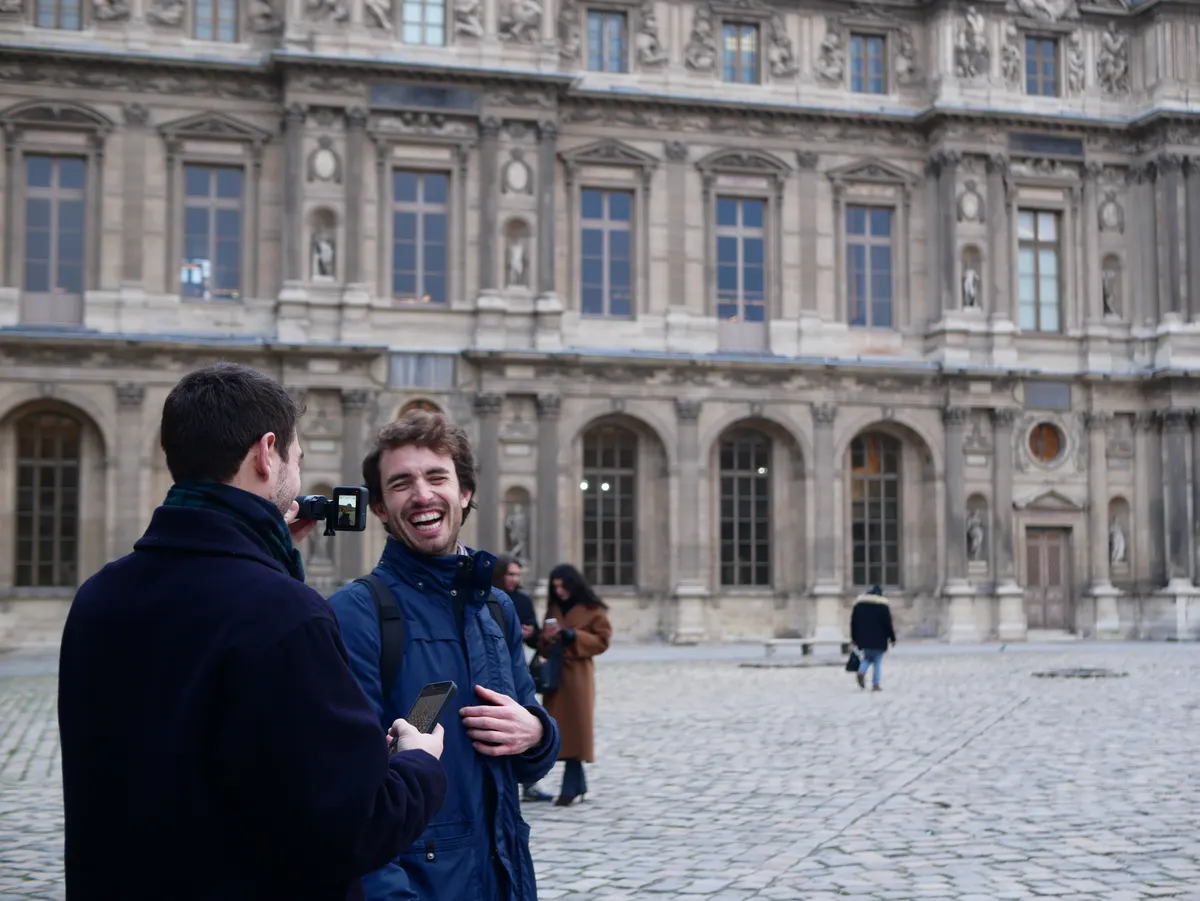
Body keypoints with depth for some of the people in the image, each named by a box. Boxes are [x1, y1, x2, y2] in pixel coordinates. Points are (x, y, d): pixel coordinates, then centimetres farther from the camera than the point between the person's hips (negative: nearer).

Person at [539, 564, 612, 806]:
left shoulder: (592, 610, -1)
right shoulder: (553, 608, 15)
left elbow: (602, 640, -7)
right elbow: (543, 641, 20)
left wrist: (572, 636, -16)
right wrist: (547, 638, -4)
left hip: (577, 674, -6)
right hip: (554, 673, 6)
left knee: (575, 726, -5)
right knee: (560, 728, 4)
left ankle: (570, 788, -3)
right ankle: (579, 784, 15)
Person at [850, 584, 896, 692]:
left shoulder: (859, 603, 6)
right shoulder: (883, 605, -6)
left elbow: (853, 622, 8)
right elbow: (888, 623, -8)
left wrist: (854, 638, 14)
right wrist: (892, 638, 0)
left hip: (864, 639, 3)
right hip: (878, 640, -3)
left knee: (867, 657, 19)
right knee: (877, 661, 6)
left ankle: (862, 671, -10)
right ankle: (875, 684, 2)